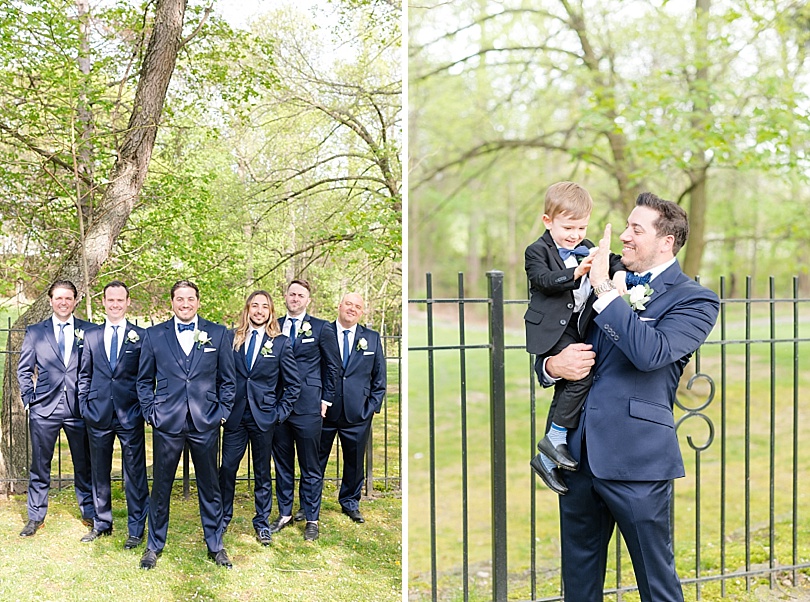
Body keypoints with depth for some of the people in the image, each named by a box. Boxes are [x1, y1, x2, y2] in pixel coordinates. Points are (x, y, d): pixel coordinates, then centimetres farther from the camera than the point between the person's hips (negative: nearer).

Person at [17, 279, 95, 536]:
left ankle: (89, 512, 22)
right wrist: (28, 399, -1)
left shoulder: (89, 331, 3)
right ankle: (36, 517, 19)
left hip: (79, 408, 0)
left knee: (84, 464, 8)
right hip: (45, 408, 1)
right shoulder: (35, 332, 6)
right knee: (39, 465, 7)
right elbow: (24, 370, 9)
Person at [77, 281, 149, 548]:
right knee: (99, 472, 14)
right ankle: (101, 524, 29)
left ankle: (136, 529, 13)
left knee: (135, 474, 3)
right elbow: (84, 375, 11)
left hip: (130, 415, -3)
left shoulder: (141, 336, -1)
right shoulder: (91, 336, 8)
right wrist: (85, 406, 3)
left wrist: (144, 407, -6)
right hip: (98, 415, 3)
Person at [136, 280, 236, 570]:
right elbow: (144, 379, 10)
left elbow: (227, 379, 7)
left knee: (210, 486, 9)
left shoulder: (218, 334, 5)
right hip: (167, 423, 0)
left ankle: (215, 545, 23)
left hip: (206, 422, 0)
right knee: (161, 486, 8)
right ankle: (154, 545, 24)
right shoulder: (154, 335, 5)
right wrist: (150, 412, 2)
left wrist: (223, 411, 1)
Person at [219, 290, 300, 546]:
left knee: (262, 472, 9)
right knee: (227, 468, 4)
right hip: (235, 416, 1)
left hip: (263, 417, -1)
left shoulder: (280, 343, -1)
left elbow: (293, 384, 2)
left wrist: (280, 413, -3)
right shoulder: (231, 338, 3)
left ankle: (262, 522, 21)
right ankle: (223, 518, 21)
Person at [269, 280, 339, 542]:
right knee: (282, 463, 12)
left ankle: (311, 519, 15)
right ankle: (285, 513, 26)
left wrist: (326, 398, 0)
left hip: (307, 406, -3)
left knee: (310, 466, 4)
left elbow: (332, 366, 4)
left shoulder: (321, 328, 0)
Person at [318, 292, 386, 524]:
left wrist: (373, 406, 2)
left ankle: (350, 503, 29)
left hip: (358, 414, 2)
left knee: (355, 461, 11)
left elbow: (379, 377, 10)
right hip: (324, 410, -2)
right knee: (316, 460, 8)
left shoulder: (372, 338, 7)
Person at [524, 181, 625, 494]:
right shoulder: (537, 251, -5)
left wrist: (619, 273, -8)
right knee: (581, 376, -25)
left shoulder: (586, 248, 15)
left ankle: (546, 459, 19)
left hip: (576, 329, 7)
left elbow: (614, 260, 15)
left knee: (565, 390, 9)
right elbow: (545, 279, -20)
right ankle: (556, 438, -10)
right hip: (552, 330, -7)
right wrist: (575, 273, -35)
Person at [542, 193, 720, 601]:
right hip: (579, 455, 6)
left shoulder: (695, 300, -4)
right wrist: (554, 365, -4)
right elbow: (551, 351, 20)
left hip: (636, 460, -6)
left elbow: (650, 352, -23)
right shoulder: (612, 285, 15)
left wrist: (603, 288, -17)